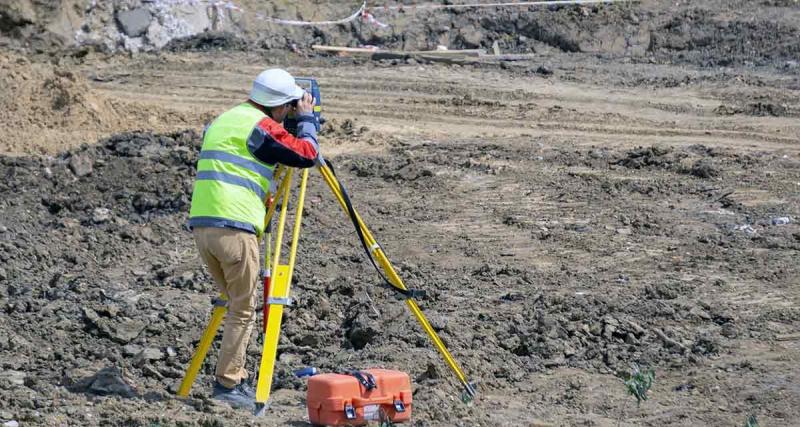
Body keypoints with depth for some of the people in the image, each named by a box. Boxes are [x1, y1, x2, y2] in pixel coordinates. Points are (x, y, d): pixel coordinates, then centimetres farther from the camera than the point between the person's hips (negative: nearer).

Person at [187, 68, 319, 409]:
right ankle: (228, 384, 0)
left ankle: (235, 378, 17)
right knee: (243, 310, 0)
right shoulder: (259, 125, -4)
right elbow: (307, 154, -7)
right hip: (234, 227, -8)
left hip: (201, 224, 8)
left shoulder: (222, 120, 22)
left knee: (235, 303, 17)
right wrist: (307, 118, 9)